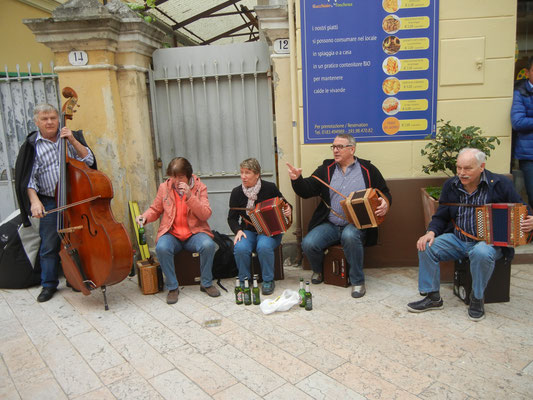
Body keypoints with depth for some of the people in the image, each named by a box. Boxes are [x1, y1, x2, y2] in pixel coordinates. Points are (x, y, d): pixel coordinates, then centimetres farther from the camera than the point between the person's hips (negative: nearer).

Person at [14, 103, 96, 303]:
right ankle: (49, 284, 21)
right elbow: (29, 178, -1)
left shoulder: (70, 137, 5)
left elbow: (89, 161, -3)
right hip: (50, 203, -1)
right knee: (49, 246, 5)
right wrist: (34, 200, -13)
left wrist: (73, 141, -14)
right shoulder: (32, 146, 1)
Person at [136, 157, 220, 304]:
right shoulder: (164, 187, 5)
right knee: (162, 248, -32)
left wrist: (189, 196, -21)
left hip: (194, 233, -1)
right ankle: (172, 287, -10)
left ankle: (206, 283, -6)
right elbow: (155, 209, 17)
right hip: (171, 234, 1)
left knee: (208, 245, -32)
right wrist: (145, 217, -6)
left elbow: (206, 215, -10)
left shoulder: (199, 187, -1)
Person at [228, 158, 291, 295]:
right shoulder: (237, 192, 3)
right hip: (247, 231, 2)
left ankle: (268, 281, -9)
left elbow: (284, 206, 9)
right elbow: (232, 218, 8)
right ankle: (244, 281, -3)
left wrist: (288, 211, -15)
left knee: (264, 247, -34)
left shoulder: (269, 188, -3)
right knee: (240, 248, -30)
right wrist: (238, 230, -11)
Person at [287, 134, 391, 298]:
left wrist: (385, 203, -10)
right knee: (308, 243, -22)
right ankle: (318, 271, 13)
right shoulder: (326, 169, 12)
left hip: (355, 225, -2)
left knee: (350, 236, -37)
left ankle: (358, 281, -15)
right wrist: (297, 179, -16)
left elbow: (385, 193, 13)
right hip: (330, 224, 3)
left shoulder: (368, 170, 8)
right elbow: (307, 191, 4)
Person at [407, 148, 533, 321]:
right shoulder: (451, 185, 5)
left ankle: (477, 299, -10)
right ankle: (433, 297, -3)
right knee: (426, 247, -18)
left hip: (489, 241, -4)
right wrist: (431, 232, -10)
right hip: (457, 240, 4)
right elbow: (441, 217, 10)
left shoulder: (500, 184, -6)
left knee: (482, 253, -37)